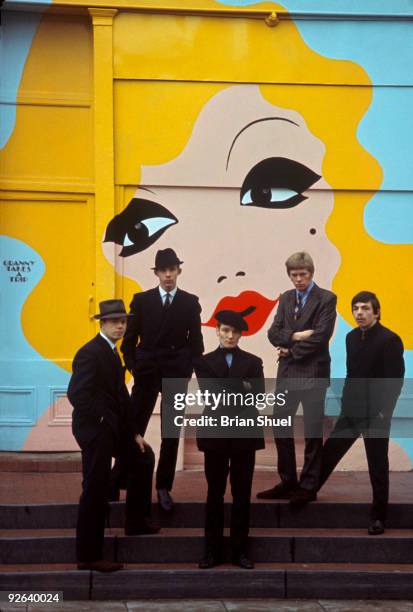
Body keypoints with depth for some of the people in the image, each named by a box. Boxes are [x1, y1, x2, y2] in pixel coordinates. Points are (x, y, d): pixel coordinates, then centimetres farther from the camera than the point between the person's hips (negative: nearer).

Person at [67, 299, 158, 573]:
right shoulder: (90, 353, -17)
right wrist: (101, 420, -17)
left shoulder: (112, 352, 13)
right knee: (95, 492, -5)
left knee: (143, 457, 21)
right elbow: (76, 394, -26)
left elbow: (120, 394, 15)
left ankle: (136, 522, 31)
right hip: (95, 430, -10)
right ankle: (89, 557, 2)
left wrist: (134, 432, 12)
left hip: (113, 427, 10)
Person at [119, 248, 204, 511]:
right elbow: (130, 338, 6)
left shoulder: (190, 302, 3)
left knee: (171, 433, 3)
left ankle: (164, 487, 10)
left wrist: (188, 371, -2)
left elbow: (196, 341, 6)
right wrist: (134, 367, -2)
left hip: (176, 374, 0)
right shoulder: (142, 300, 3)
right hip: (146, 371, 0)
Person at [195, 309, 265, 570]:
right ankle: (213, 550, 11)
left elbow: (258, 395, -7)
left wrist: (226, 394, -14)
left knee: (242, 494, 5)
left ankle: (241, 550, 11)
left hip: (244, 433, 1)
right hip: (216, 433, -1)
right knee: (215, 493, 4)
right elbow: (210, 394, -11)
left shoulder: (253, 362, 7)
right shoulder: (205, 362, 5)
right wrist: (240, 389, -13)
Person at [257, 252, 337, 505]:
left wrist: (291, 351, -8)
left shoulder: (326, 299, -4)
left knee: (313, 432, 1)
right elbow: (273, 333, 4)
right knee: (282, 428, 7)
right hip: (287, 374, 6)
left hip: (313, 374, -6)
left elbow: (320, 336, -14)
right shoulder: (286, 298, 13)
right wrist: (294, 336, -14)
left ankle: (308, 487, 8)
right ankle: (288, 483, 18)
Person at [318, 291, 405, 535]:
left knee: (378, 466, 4)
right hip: (351, 411, 6)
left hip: (375, 414, -6)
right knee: (328, 454, 11)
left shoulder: (389, 339, -13)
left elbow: (395, 380, -15)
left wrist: (384, 412, -17)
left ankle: (379, 517, 14)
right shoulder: (352, 337, 8)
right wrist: (346, 402, 10)